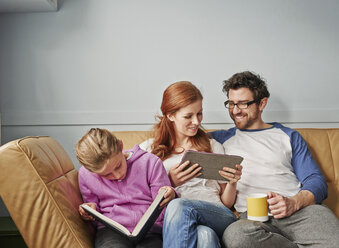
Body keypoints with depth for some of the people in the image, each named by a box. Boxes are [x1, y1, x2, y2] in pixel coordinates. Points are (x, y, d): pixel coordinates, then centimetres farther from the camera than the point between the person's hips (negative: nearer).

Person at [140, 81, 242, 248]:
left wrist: (232, 183, 1)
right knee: (204, 234, -40)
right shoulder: (149, 149, 17)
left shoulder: (214, 147, 23)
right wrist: (170, 181, -9)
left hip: (218, 217, 2)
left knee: (179, 206, -35)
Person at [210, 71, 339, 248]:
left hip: (298, 211, -1)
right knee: (236, 233, -36)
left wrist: (293, 203, -10)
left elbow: (316, 182, 12)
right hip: (252, 217, 2)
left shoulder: (288, 137, 21)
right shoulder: (222, 139, 22)